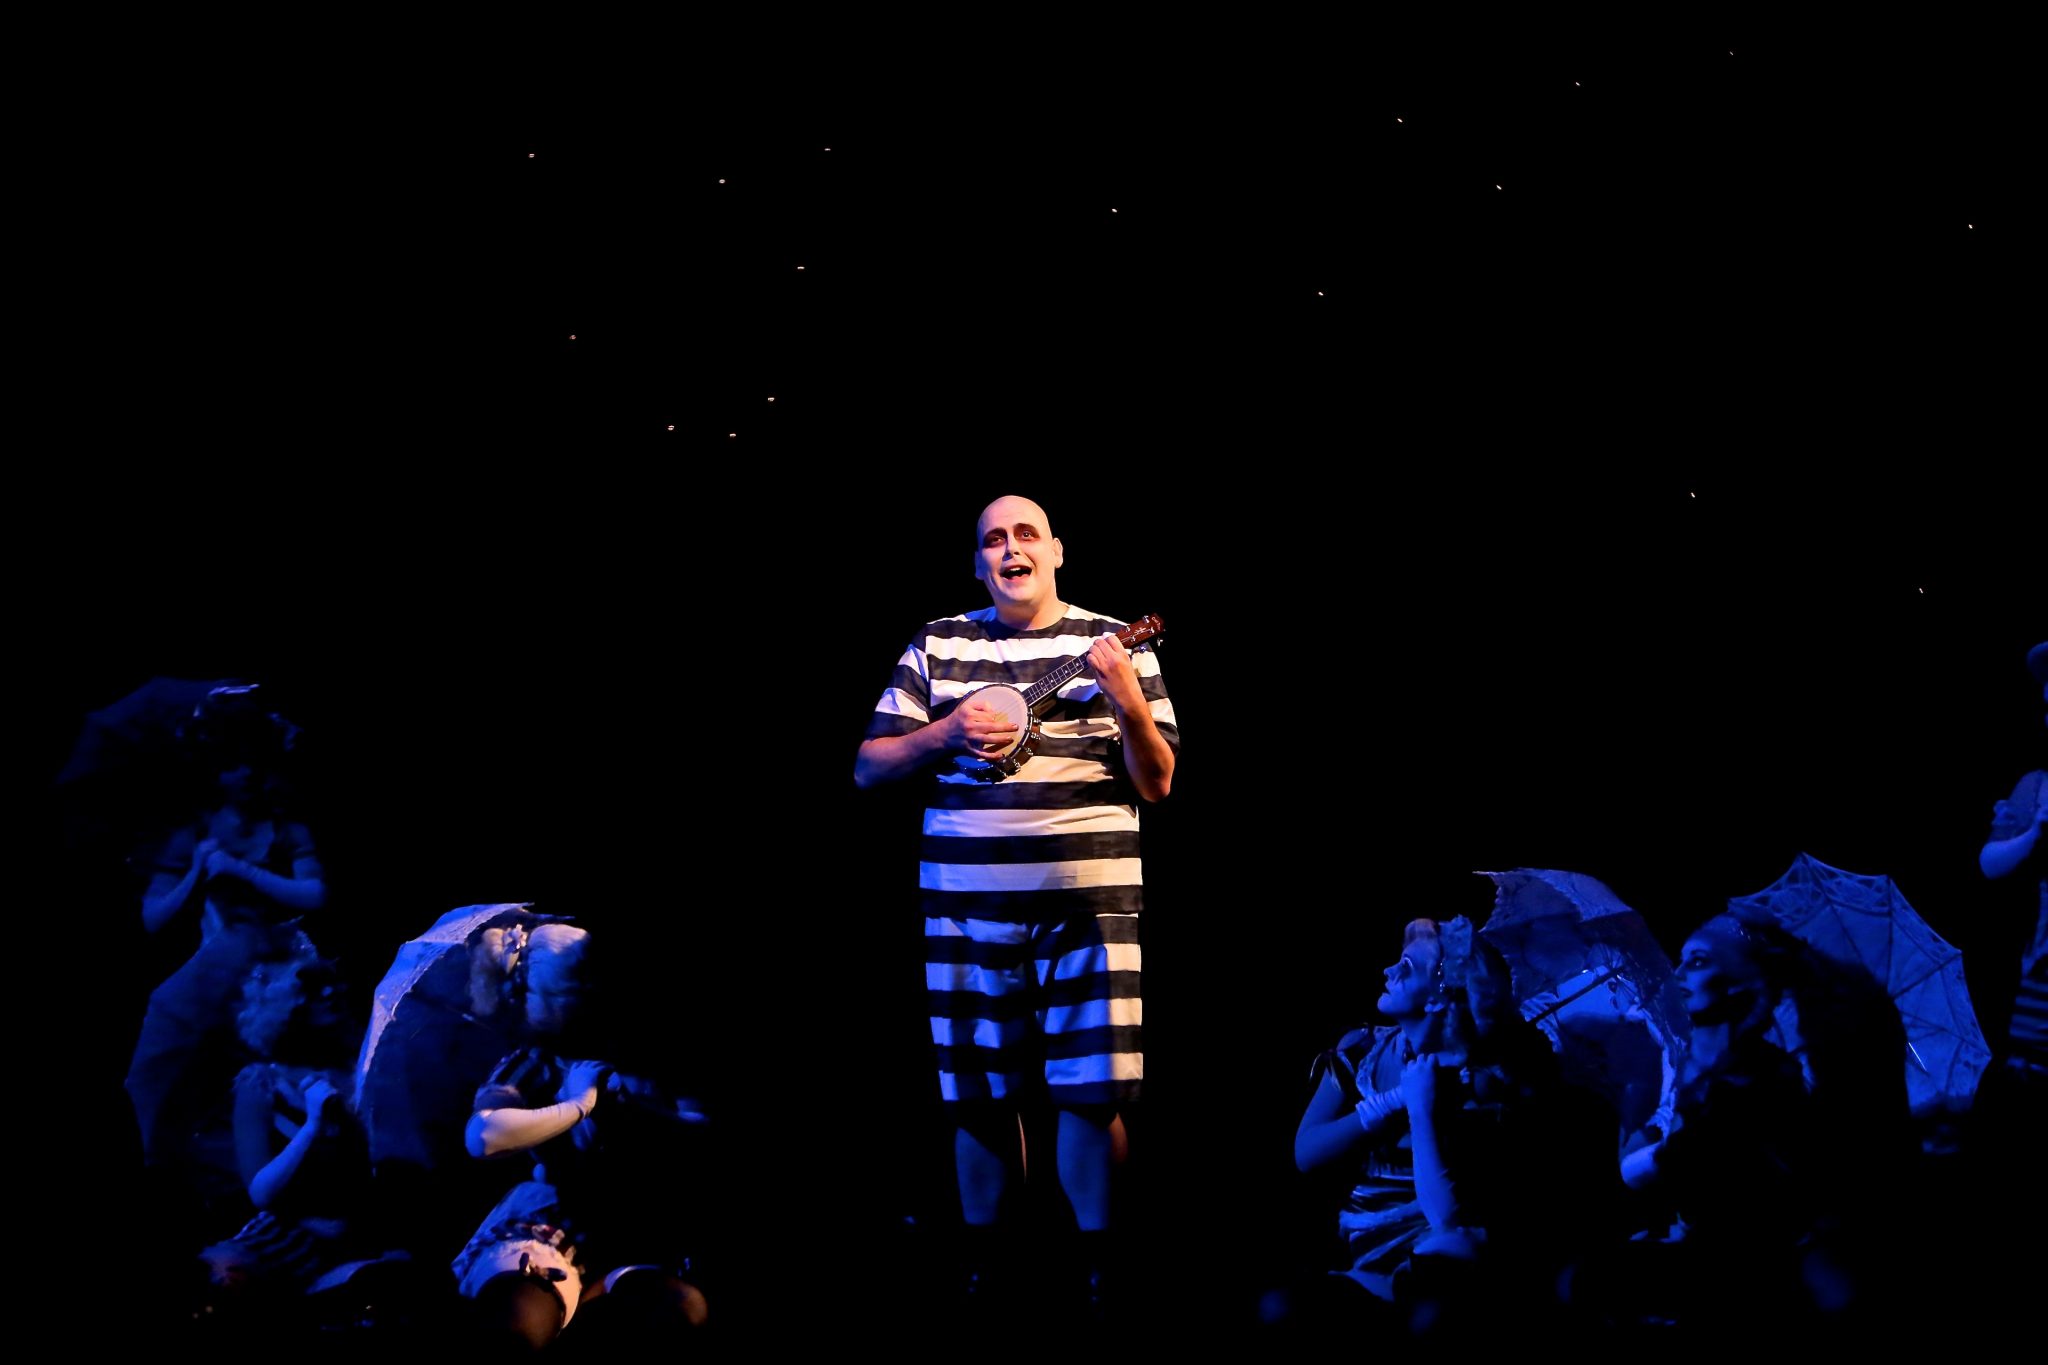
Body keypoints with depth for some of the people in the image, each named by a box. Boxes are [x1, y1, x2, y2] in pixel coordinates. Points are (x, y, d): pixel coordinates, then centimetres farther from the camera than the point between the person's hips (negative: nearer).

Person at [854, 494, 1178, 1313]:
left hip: (1089, 897, -1)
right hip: (967, 899, 1)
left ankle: (1096, 1268, 16)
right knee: (979, 1096, 9)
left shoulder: (1110, 642, 5)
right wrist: (947, 732, -10)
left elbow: (1157, 784, 2)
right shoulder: (938, 645, 8)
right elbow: (867, 768, 7)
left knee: (1092, 1092, -2)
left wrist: (1129, 702, -15)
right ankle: (983, 1268, 25)